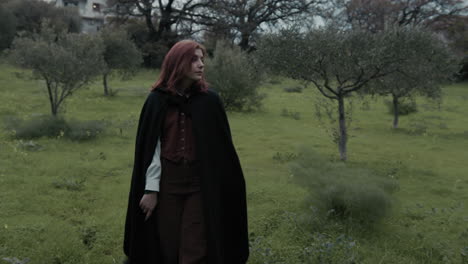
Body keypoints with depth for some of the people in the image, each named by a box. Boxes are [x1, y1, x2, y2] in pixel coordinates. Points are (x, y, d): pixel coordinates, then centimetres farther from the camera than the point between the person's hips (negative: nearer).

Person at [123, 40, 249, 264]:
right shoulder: (157, 101, -3)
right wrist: (150, 189, -7)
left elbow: (221, 147, 0)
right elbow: (150, 147, -3)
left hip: (201, 183, 0)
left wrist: (224, 186, 0)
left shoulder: (210, 100, -2)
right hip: (167, 182, 1)